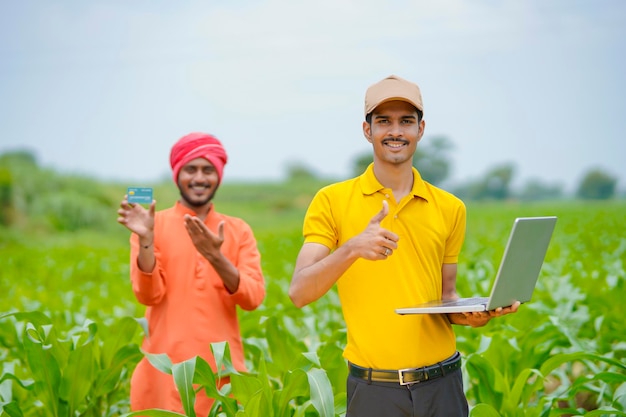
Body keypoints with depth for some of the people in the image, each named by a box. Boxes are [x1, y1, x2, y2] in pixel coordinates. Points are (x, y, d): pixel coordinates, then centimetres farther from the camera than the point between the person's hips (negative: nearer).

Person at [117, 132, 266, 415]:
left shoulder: (238, 230, 5)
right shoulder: (155, 225, 1)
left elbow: (253, 298, -6)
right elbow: (149, 295, -8)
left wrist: (216, 256, -19)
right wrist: (146, 239, -21)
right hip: (167, 368, -1)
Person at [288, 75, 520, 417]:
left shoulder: (450, 208, 6)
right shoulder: (332, 200, -3)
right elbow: (299, 293, -10)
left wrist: (472, 314, -6)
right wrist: (351, 248, -25)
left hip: (441, 383, 3)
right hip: (373, 386, -2)